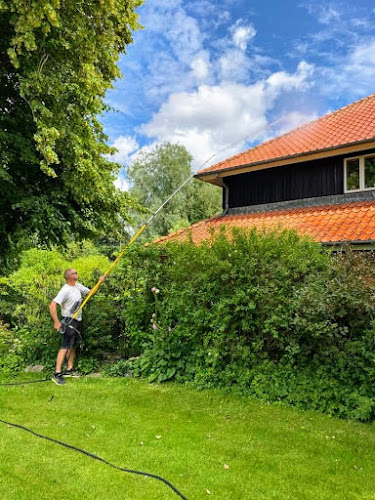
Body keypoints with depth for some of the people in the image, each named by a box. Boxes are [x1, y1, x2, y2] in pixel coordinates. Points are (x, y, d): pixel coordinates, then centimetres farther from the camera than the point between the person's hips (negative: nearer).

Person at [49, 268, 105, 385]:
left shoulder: (77, 286, 5)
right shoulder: (65, 290, -21)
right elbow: (52, 305, -26)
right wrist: (56, 322, -27)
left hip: (77, 321, 9)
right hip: (69, 322, -9)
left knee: (73, 346, 15)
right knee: (65, 347, -12)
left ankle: (69, 370, 24)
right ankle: (57, 374, -10)